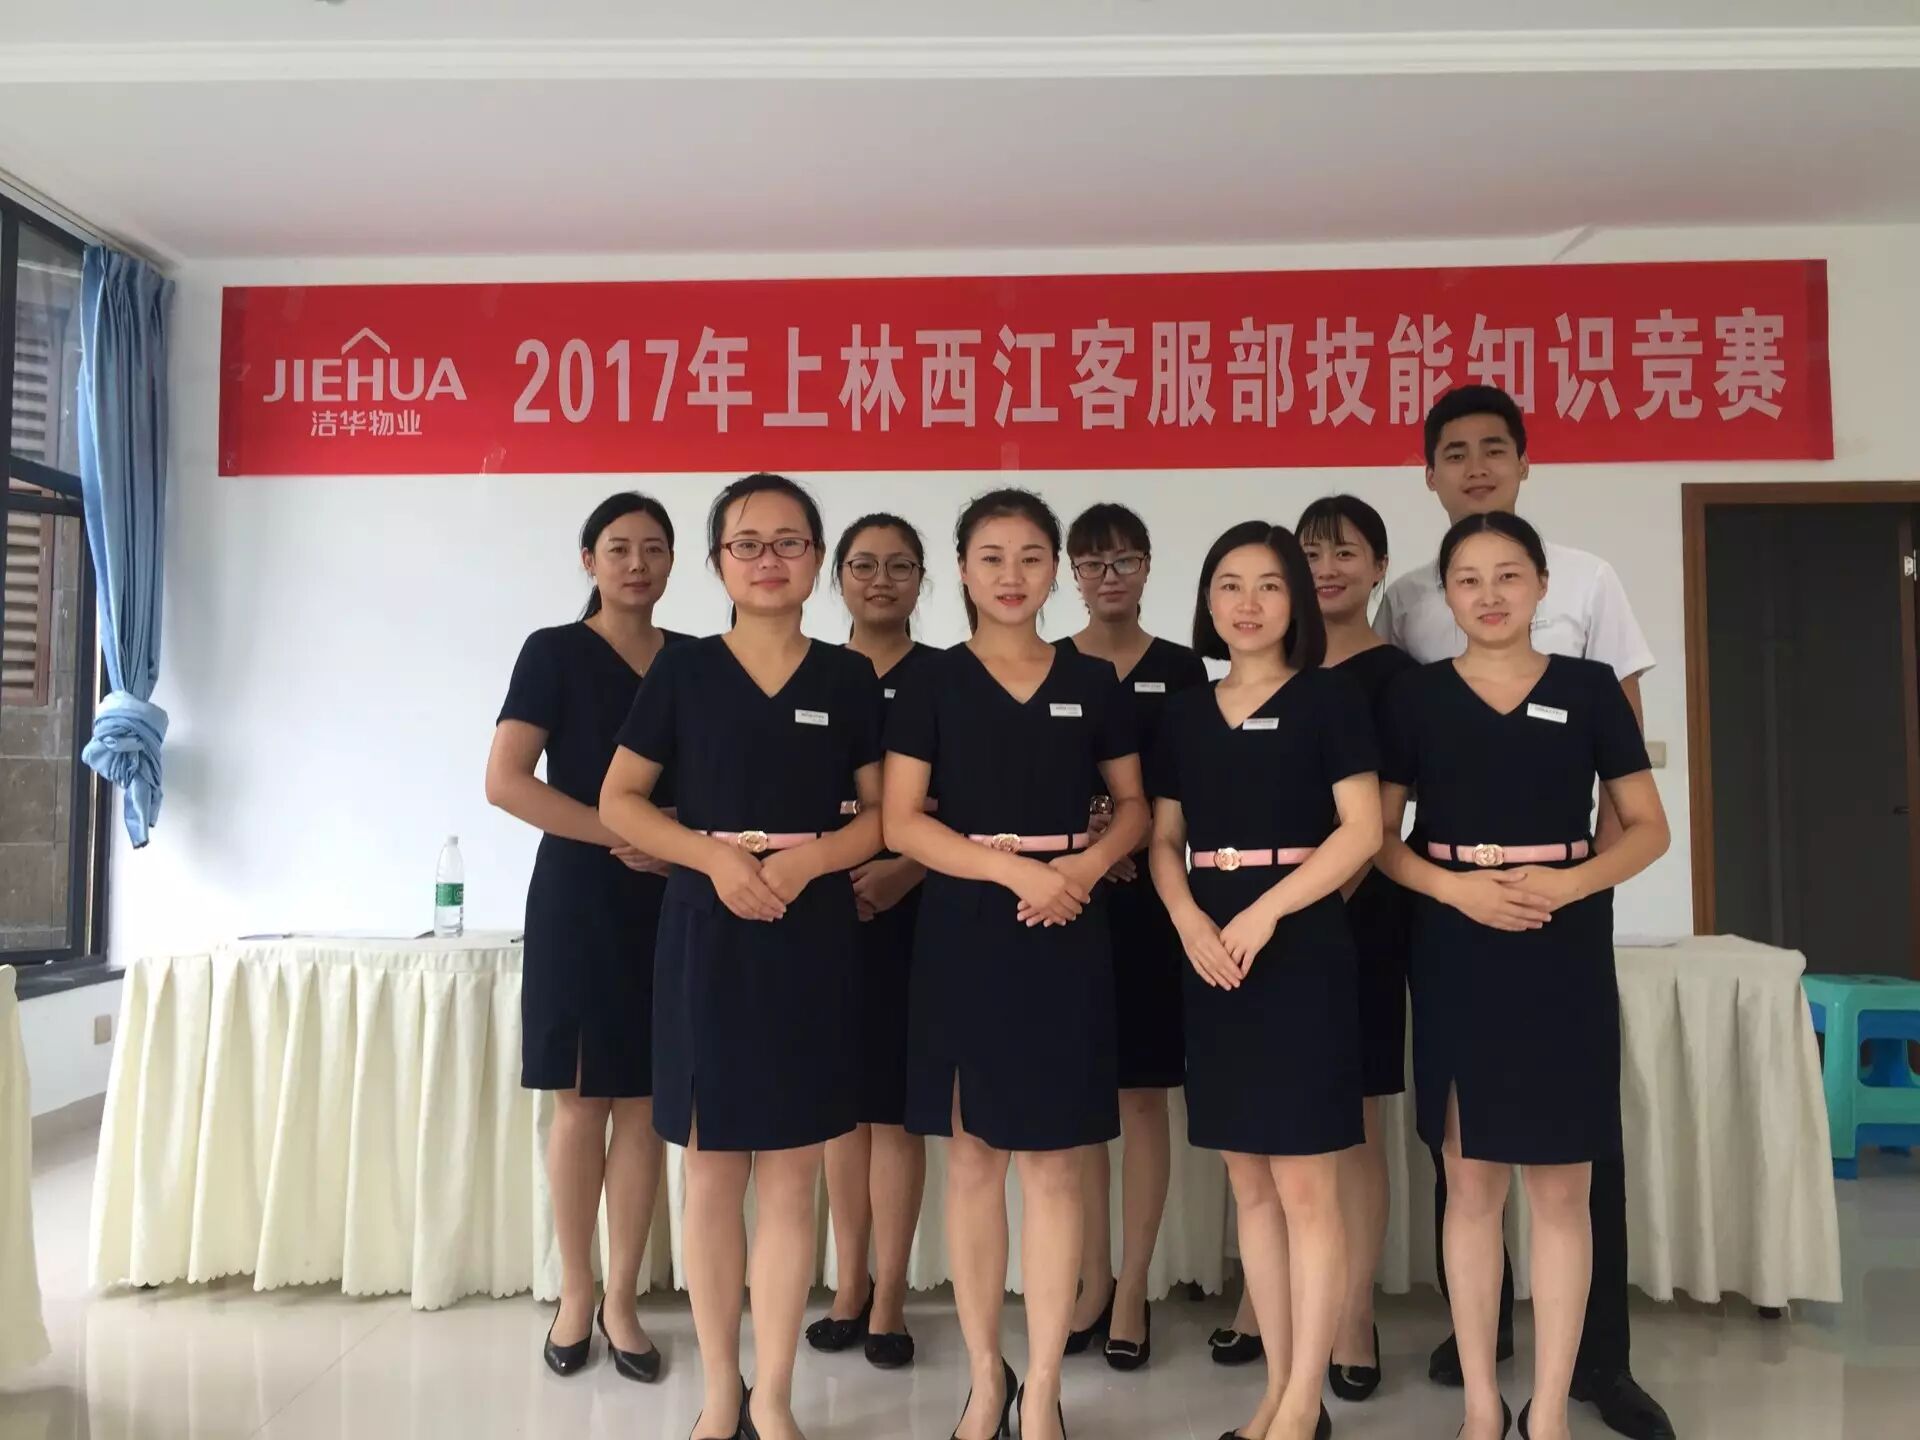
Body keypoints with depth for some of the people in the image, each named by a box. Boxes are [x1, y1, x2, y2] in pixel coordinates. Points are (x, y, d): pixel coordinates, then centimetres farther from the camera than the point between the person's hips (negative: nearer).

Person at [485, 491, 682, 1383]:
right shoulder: (554, 651, -2)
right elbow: (505, 781, -11)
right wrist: (621, 836, -17)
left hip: (669, 905, 3)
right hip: (579, 900, -3)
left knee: (644, 1105, 5)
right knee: (581, 1103, 3)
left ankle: (621, 1300, 17)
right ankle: (574, 1298, 20)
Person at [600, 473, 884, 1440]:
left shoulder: (847, 678, 4)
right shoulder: (682, 671, 2)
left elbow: (883, 815, 5)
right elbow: (618, 800, 2)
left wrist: (806, 860, -14)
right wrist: (713, 854, -14)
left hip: (812, 939, 1)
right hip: (705, 935, 0)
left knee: (791, 1175, 6)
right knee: (711, 1173, 8)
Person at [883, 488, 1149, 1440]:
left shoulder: (1094, 684, 6)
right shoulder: (931, 684, 1)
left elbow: (1134, 806, 11)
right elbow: (900, 823, -5)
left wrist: (1086, 864, -10)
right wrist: (1014, 868, -16)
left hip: (1066, 937, 1)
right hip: (962, 934, -1)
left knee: (1052, 1163, 3)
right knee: (972, 1157, 7)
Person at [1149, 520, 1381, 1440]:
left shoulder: (1330, 699, -1)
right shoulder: (1185, 715, 12)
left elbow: (1363, 828, -9)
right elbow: (1164, 840, 11)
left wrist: (1265, 912, -16)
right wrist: (1188, 919, -8)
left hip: (1300, 948, -5)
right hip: (1212, 955, 5)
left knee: (1304, 1185, -2)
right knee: (1250, 1186, 11)